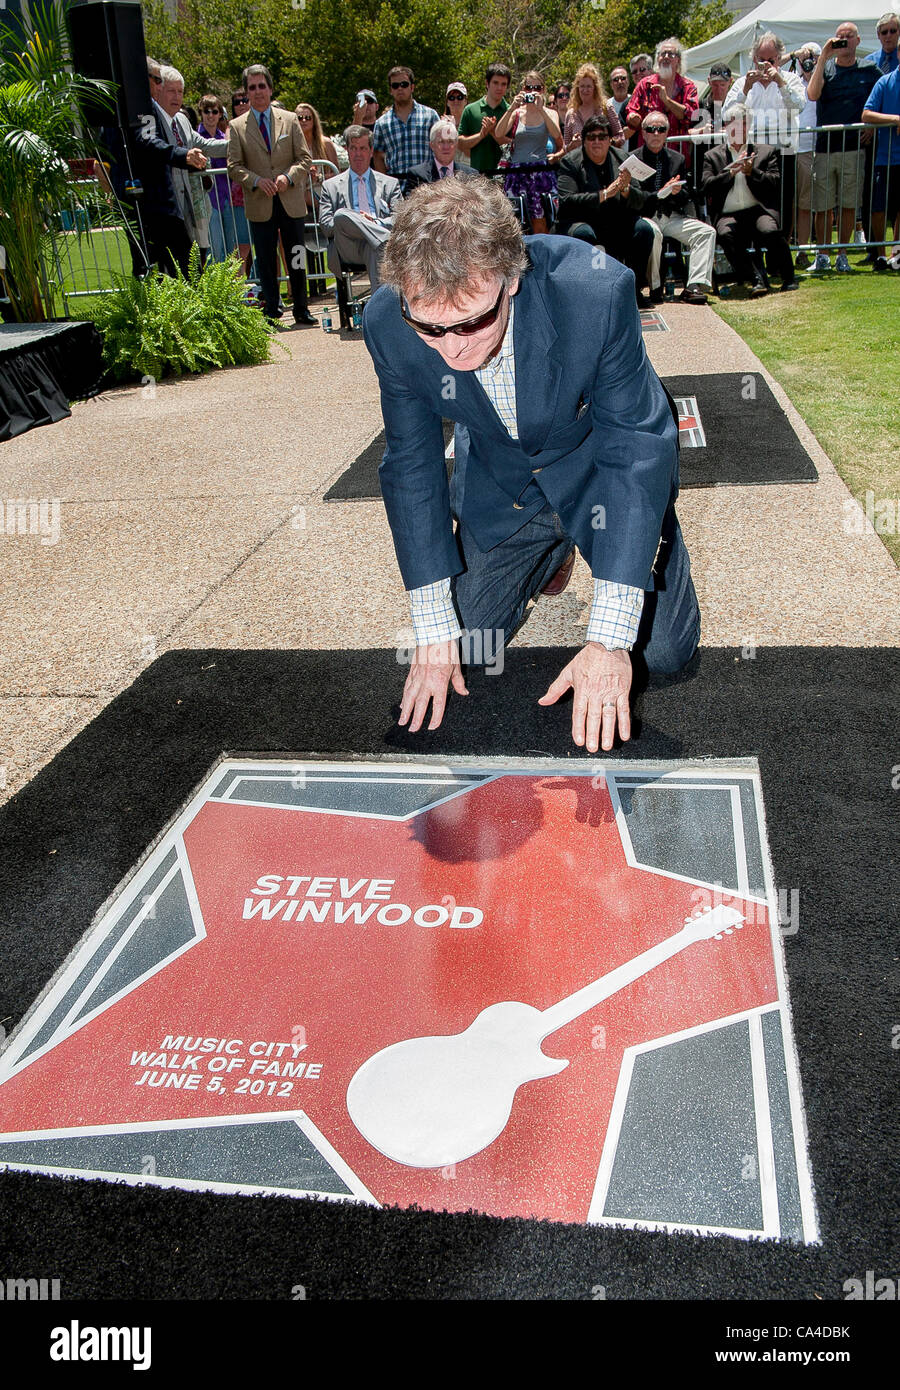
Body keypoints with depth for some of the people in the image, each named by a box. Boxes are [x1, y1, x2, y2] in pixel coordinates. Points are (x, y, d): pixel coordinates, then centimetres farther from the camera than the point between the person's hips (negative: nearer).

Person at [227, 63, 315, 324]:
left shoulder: (290, 119, 8)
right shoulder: (236, 126, 5)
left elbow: (304, 158, 6)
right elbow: (234, 166, 2)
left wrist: (288, 176, -13)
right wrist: (257, 181, -15)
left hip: (291, 201, 1)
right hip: (259, 205, -1)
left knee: (296, 258, 4)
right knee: (266, 261, 2)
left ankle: (301, 309, 14)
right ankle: (271, 310, 11)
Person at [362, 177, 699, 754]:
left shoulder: (597, 292, -37)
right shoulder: (388, 324, -27)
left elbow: (636, 451, -31)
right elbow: (412, 467, -15)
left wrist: (609, 639, -36)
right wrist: (435, 632, -17)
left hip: (602, 467, -2)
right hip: (500, 483, 3)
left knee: (665, 649, -5)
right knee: (468, 640, 6)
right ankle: (550, 549, 33)